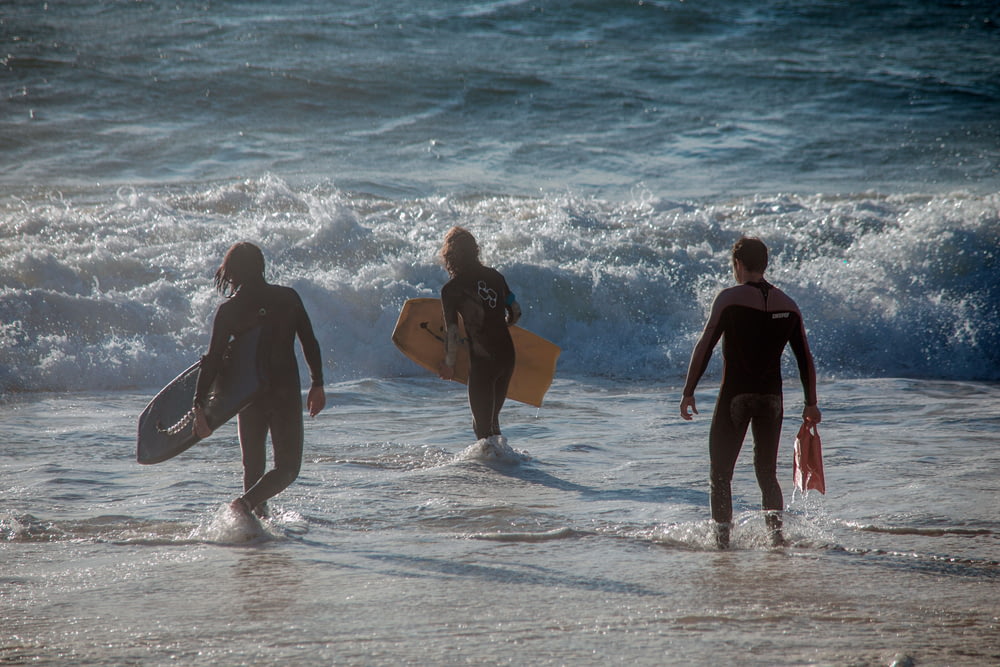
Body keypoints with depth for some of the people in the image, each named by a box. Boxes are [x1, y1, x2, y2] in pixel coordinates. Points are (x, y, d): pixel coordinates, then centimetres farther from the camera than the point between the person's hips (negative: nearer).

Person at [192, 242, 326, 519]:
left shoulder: (229, 310, -5)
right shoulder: (288, 298, -2)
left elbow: (213, 359, -9)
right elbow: (310, 343, 2)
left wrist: (199, 406, -8)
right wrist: (317, 385, 13)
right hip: (286, 392, -1)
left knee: (253, 465, 19)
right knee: (288, 467, 3)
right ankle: (246, 502, -21)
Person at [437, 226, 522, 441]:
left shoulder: (450, 290, -10)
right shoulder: (494, 276, 5)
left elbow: (452, 333, -9)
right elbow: (515, 313, 11)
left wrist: (448, 364, 5)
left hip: (482, 361, -6)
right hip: (507, 355, 6)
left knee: (483, 426, 5)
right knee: (491, 419, 23)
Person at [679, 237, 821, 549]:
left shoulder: (730, 298, -7)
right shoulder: (788, 304, 7)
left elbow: (705, 346, -11)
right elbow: (805, 358, 8)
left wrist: (688, 392, -7)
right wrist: (811, 404, 15)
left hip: (735, 395, -4)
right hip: (772, 396, 4)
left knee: (721, 474, 6)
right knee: (767, 473, 15)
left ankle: (722, 535, -3)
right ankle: (775, 526, -4)